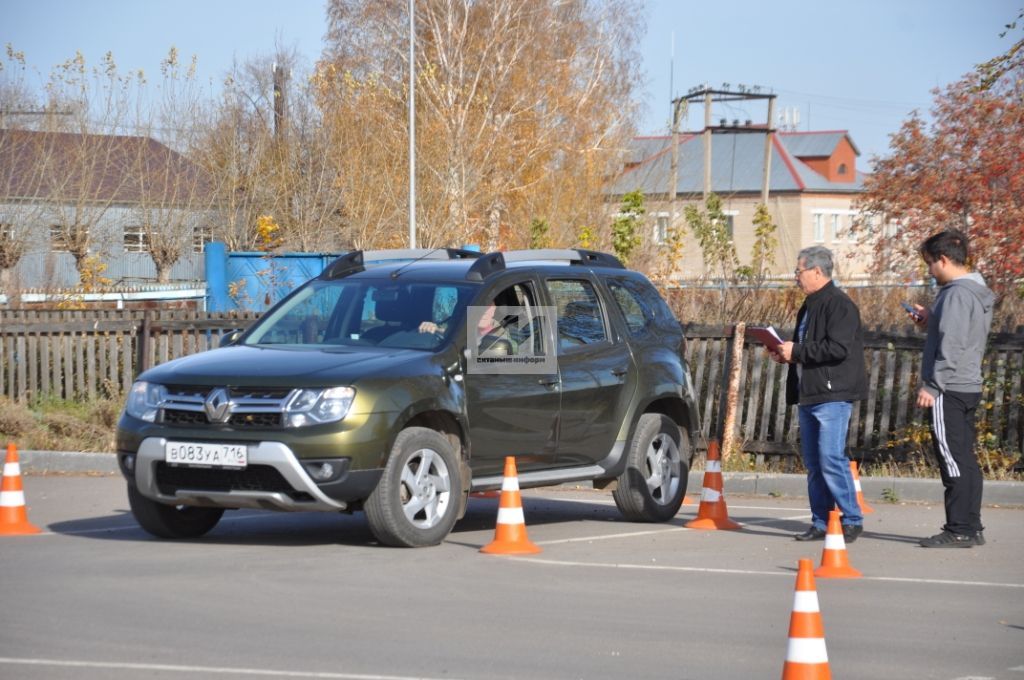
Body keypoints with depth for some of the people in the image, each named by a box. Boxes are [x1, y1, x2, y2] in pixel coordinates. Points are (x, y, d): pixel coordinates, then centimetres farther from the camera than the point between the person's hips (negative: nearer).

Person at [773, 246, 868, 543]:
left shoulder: (839, 305, -12)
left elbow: (838, 348, -23)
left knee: (831, 459, -12)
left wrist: (797, 351, -16)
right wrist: (787, 354, 10)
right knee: (813, 463, 9)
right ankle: (821, 523, 14)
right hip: (809, 395, 10)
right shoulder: (809, 306, 21)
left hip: (833, 395, -10)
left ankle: (852, 520, -6)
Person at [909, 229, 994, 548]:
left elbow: (951, 345, -21)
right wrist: (930, 318, 14)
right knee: (965, 459, 13)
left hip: (950, 390, -10)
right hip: (969, 387, 10)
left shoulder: (957, 294, -16)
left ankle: (959, 530, -6)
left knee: (953, 459, -7)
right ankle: (971, 527, 18)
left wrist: (932, 386, -19)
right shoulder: (977, 291, 15)